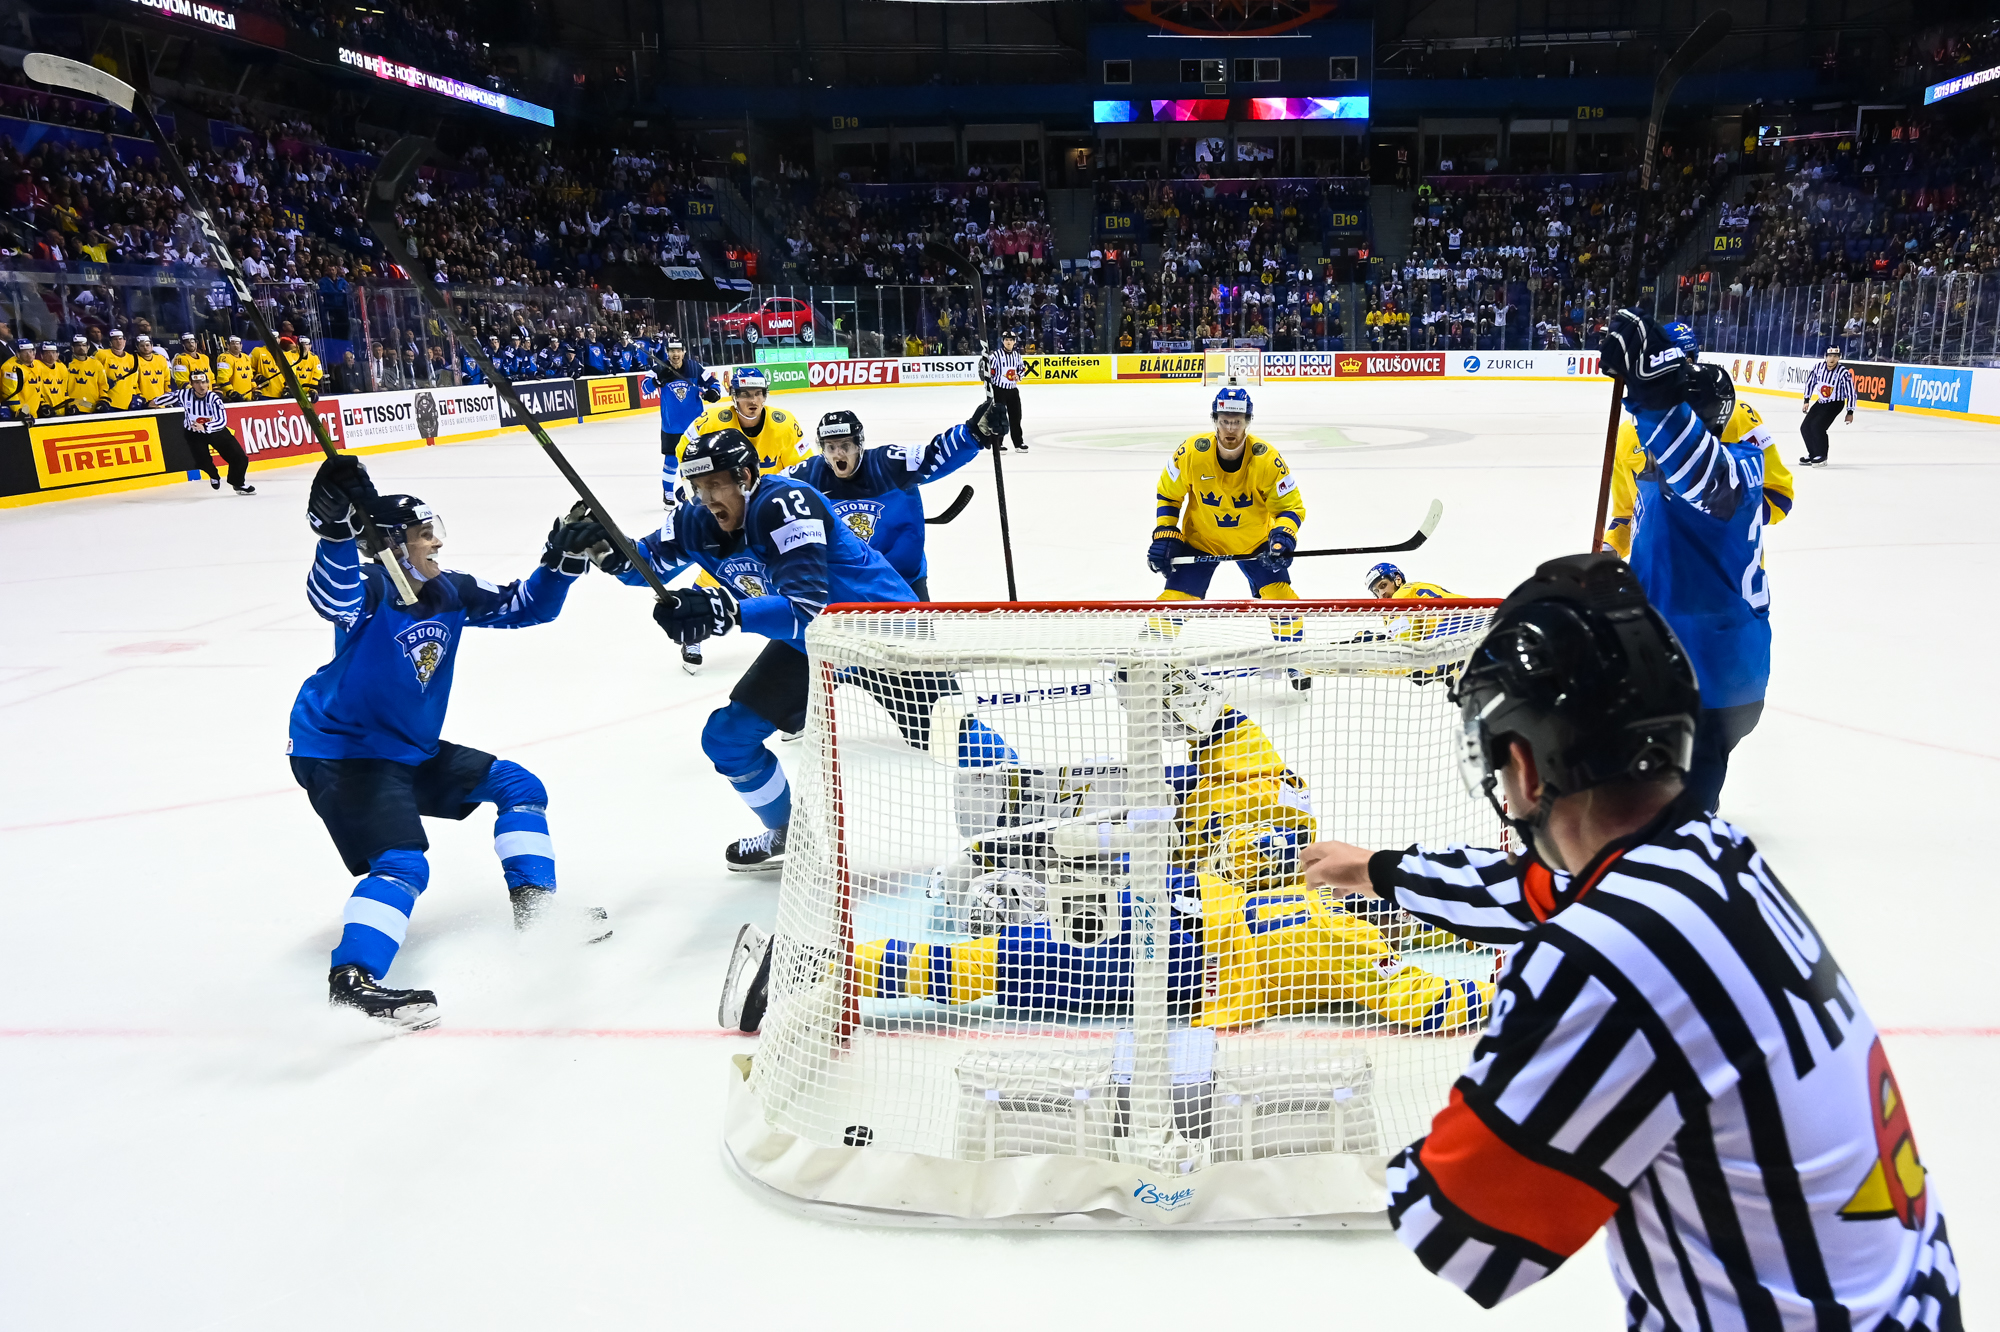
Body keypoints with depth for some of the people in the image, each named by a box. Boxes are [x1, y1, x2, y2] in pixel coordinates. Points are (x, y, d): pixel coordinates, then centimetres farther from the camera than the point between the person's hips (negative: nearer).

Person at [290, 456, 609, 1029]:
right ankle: (351, 977, -25)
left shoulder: (451, 592, 1)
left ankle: (534, 906, 17)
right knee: (402, 862, -25)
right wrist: (337, 527, -61)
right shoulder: (371, 589, -20)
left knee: (518, 785, 12)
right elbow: (332, 598, -45)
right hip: (341, 753, -9)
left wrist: (562, 561, -7)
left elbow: (523, 606, 9)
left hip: (412, 750, 9)